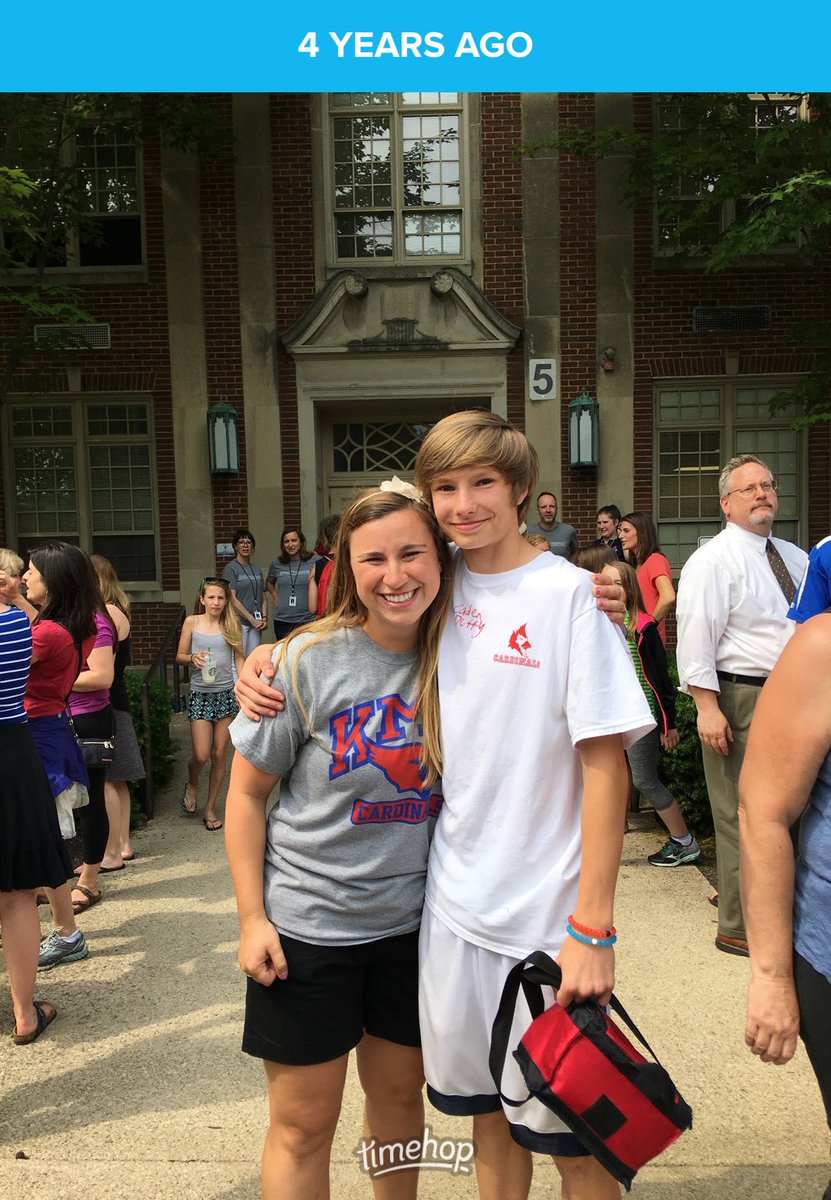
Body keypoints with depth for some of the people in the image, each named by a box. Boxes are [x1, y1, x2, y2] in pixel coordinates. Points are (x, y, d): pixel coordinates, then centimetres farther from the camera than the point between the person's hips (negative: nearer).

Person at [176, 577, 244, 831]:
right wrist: (193, 658, -17)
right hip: (200, 695, -1)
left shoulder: (231, 624, 1)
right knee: (201, 755, -7)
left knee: (219, 755, 6)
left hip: (226, 694, 1)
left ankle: (210, 808, 21)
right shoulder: (192, 622, -2)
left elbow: (239, 659, 5)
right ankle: (192, 784, 29)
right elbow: (179, 656, 5)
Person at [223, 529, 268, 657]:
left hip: (256, 624, 6)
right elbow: (232, 598, -11)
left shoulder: (257, 570, 15)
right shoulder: (230, 568, -4)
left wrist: (264, 617, 0)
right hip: (239, 622, -6)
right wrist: (252, 620, -12)